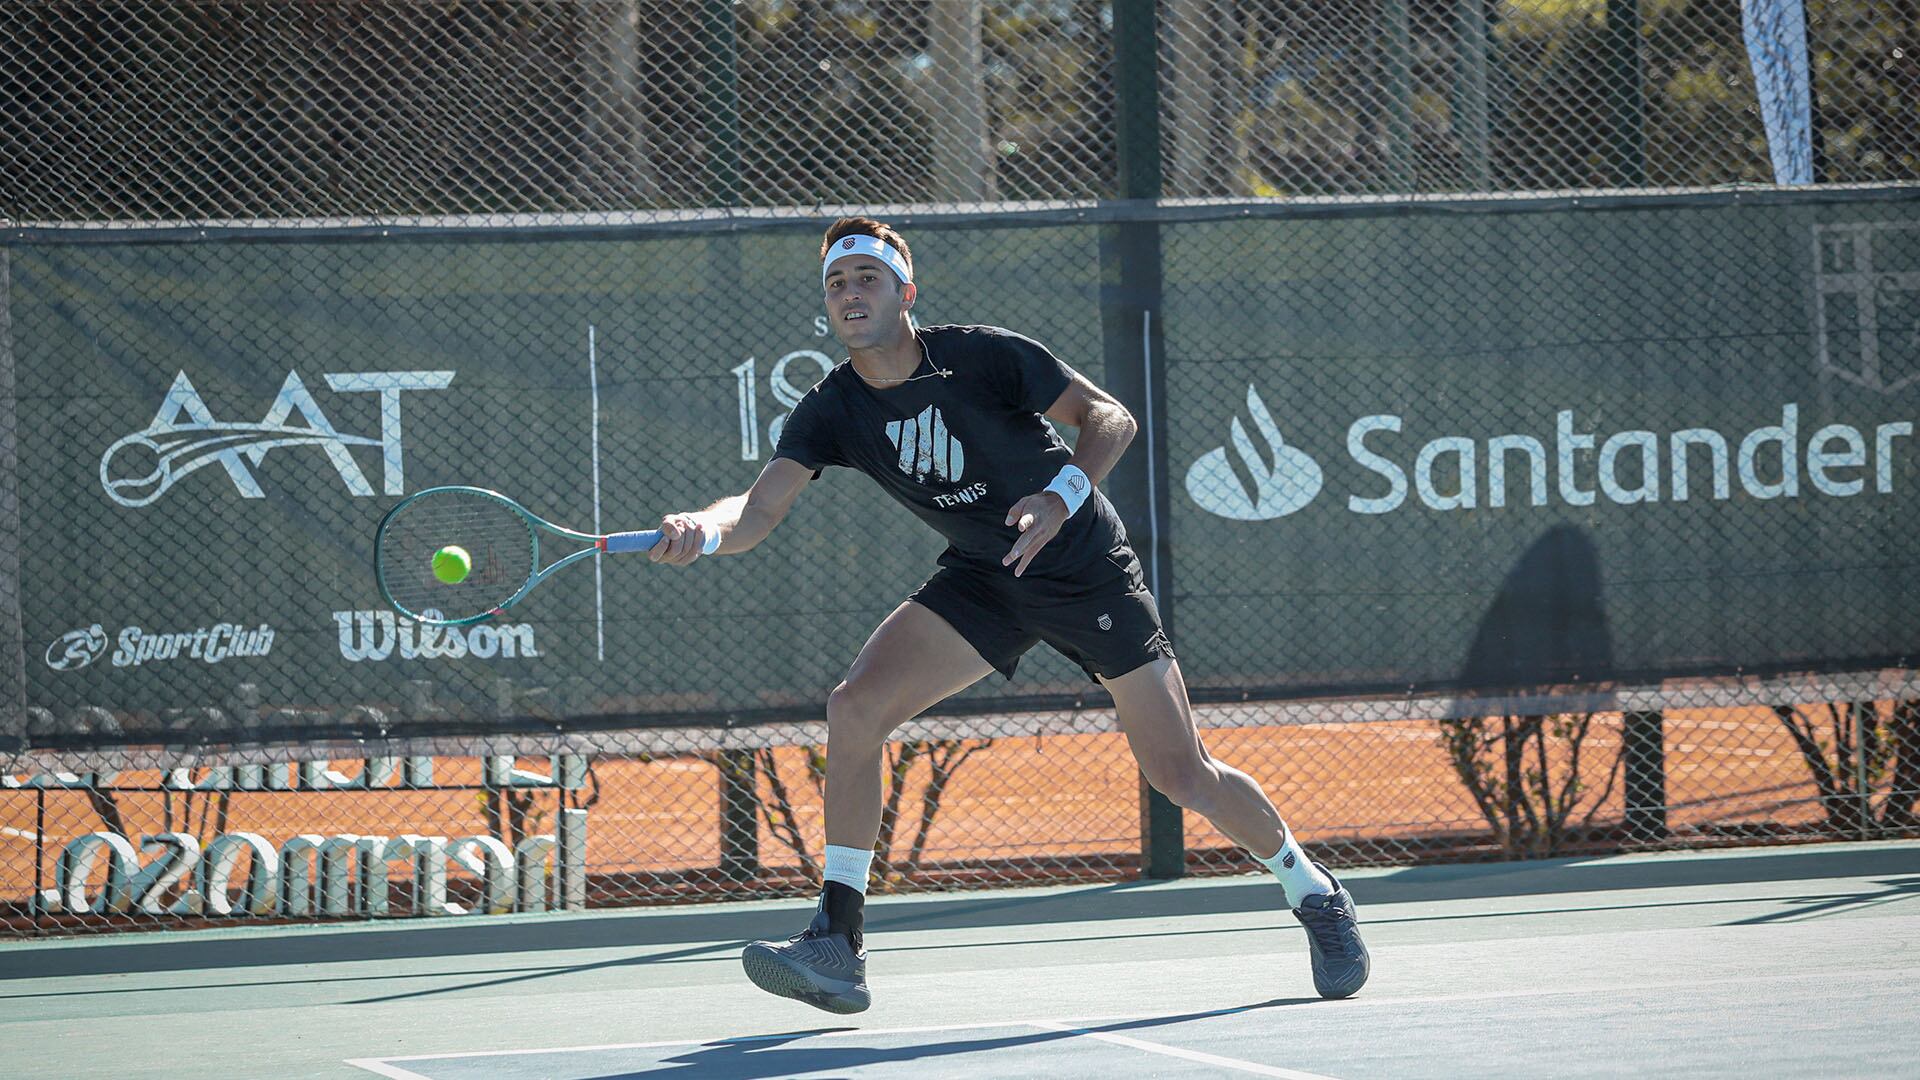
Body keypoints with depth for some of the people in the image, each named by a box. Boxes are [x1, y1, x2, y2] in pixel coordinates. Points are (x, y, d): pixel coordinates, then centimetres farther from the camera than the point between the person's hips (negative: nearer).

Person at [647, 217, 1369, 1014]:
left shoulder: (983, 357, -20)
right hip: (982, 581, 4)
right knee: (855, 706, -19)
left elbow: (1112, 418, -17)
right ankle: (837, 946, -15)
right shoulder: (832, 412, -10)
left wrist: (1061, 497, -36)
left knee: (1182, 777, -5)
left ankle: (1313, 893, 23)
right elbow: (760, 509, -21)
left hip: (1087, 572, -4)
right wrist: (700, 531, -44)